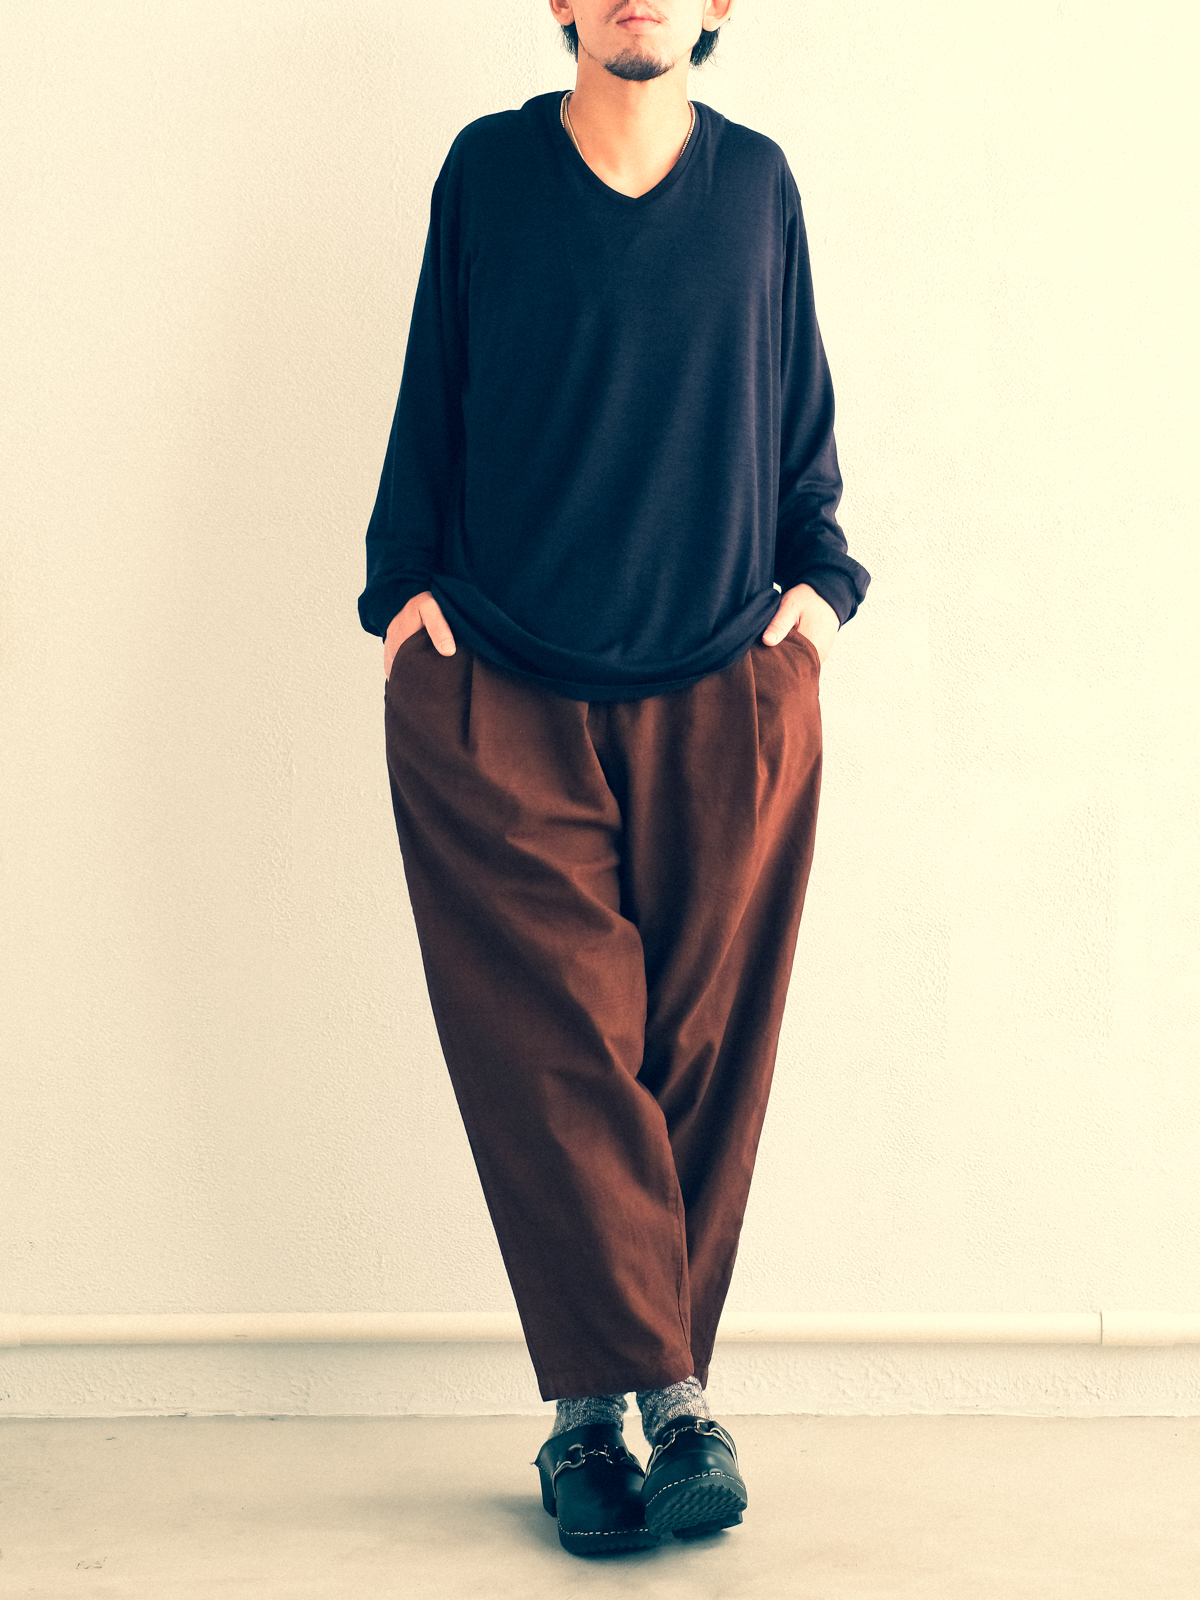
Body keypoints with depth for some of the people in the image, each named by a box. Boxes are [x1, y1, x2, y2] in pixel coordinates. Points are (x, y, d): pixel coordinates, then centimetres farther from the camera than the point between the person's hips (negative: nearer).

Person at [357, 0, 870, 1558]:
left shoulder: (755, 181, 10)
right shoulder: (488, 170, 6)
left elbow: (803, 415, 16)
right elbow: (430, 400, 10)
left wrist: (819, 575, 4)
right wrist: (404, 582, 1)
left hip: (724, 695, 2)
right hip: (497, 694, -1)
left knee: (704, 1051, 1)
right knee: (555, 1046, -7)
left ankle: (601, 1406, 12)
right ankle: (669, 1401, 1)